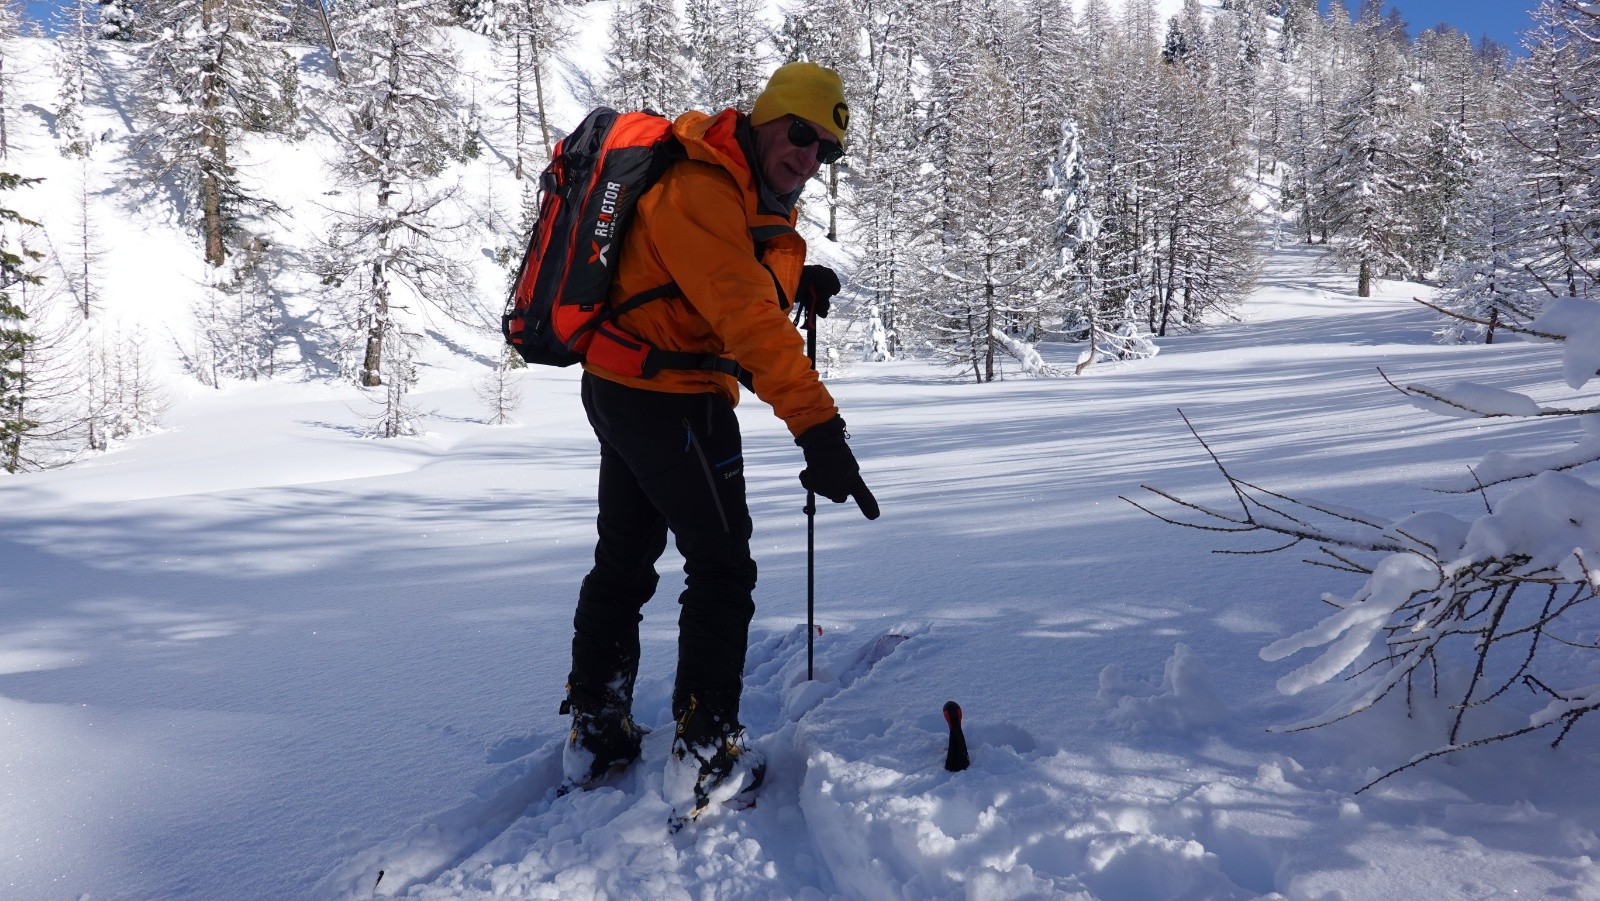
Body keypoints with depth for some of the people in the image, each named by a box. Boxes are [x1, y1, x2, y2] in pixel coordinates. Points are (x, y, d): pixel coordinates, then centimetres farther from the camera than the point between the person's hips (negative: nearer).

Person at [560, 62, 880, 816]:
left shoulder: (752, 201, 12)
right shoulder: (702, 189, -20)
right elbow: (746, 318, -31)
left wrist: (797, 287, -4)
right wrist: (818, 427, -38)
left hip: (619, 390, 11)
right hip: (673, 402, -11)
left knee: (624, 561, 17)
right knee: (722, 569, -4)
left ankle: (596, 732, 31)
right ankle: (704, 757, 1)